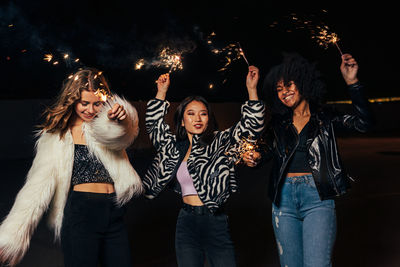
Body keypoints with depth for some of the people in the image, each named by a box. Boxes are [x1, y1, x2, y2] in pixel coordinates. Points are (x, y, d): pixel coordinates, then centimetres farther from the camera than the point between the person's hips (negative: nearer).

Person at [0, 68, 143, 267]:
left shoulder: (107, 125, 9)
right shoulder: (56, 135, 3)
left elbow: (121, 136, -15)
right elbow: (39, 184, -5)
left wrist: (121, 118, -38)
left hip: (114, 215, 3)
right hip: (80, 213, -3)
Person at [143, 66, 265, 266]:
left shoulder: (219, 142, 2)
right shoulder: (174, 146, 10)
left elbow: (250, 126, -5)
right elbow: (153, 124, 21)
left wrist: (252, 89, -13)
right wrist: (161, 92, 17)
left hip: (216, 223, -3)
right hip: (186, 222, 3)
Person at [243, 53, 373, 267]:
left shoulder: (325, 118, 5)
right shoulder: (278, 123, 15)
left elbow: (363, 123, -8)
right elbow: (267, 150, 16)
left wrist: (351, 82, -16)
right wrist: (255, 158, -8)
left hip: (317, 198, -3)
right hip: (283, 199, 4)